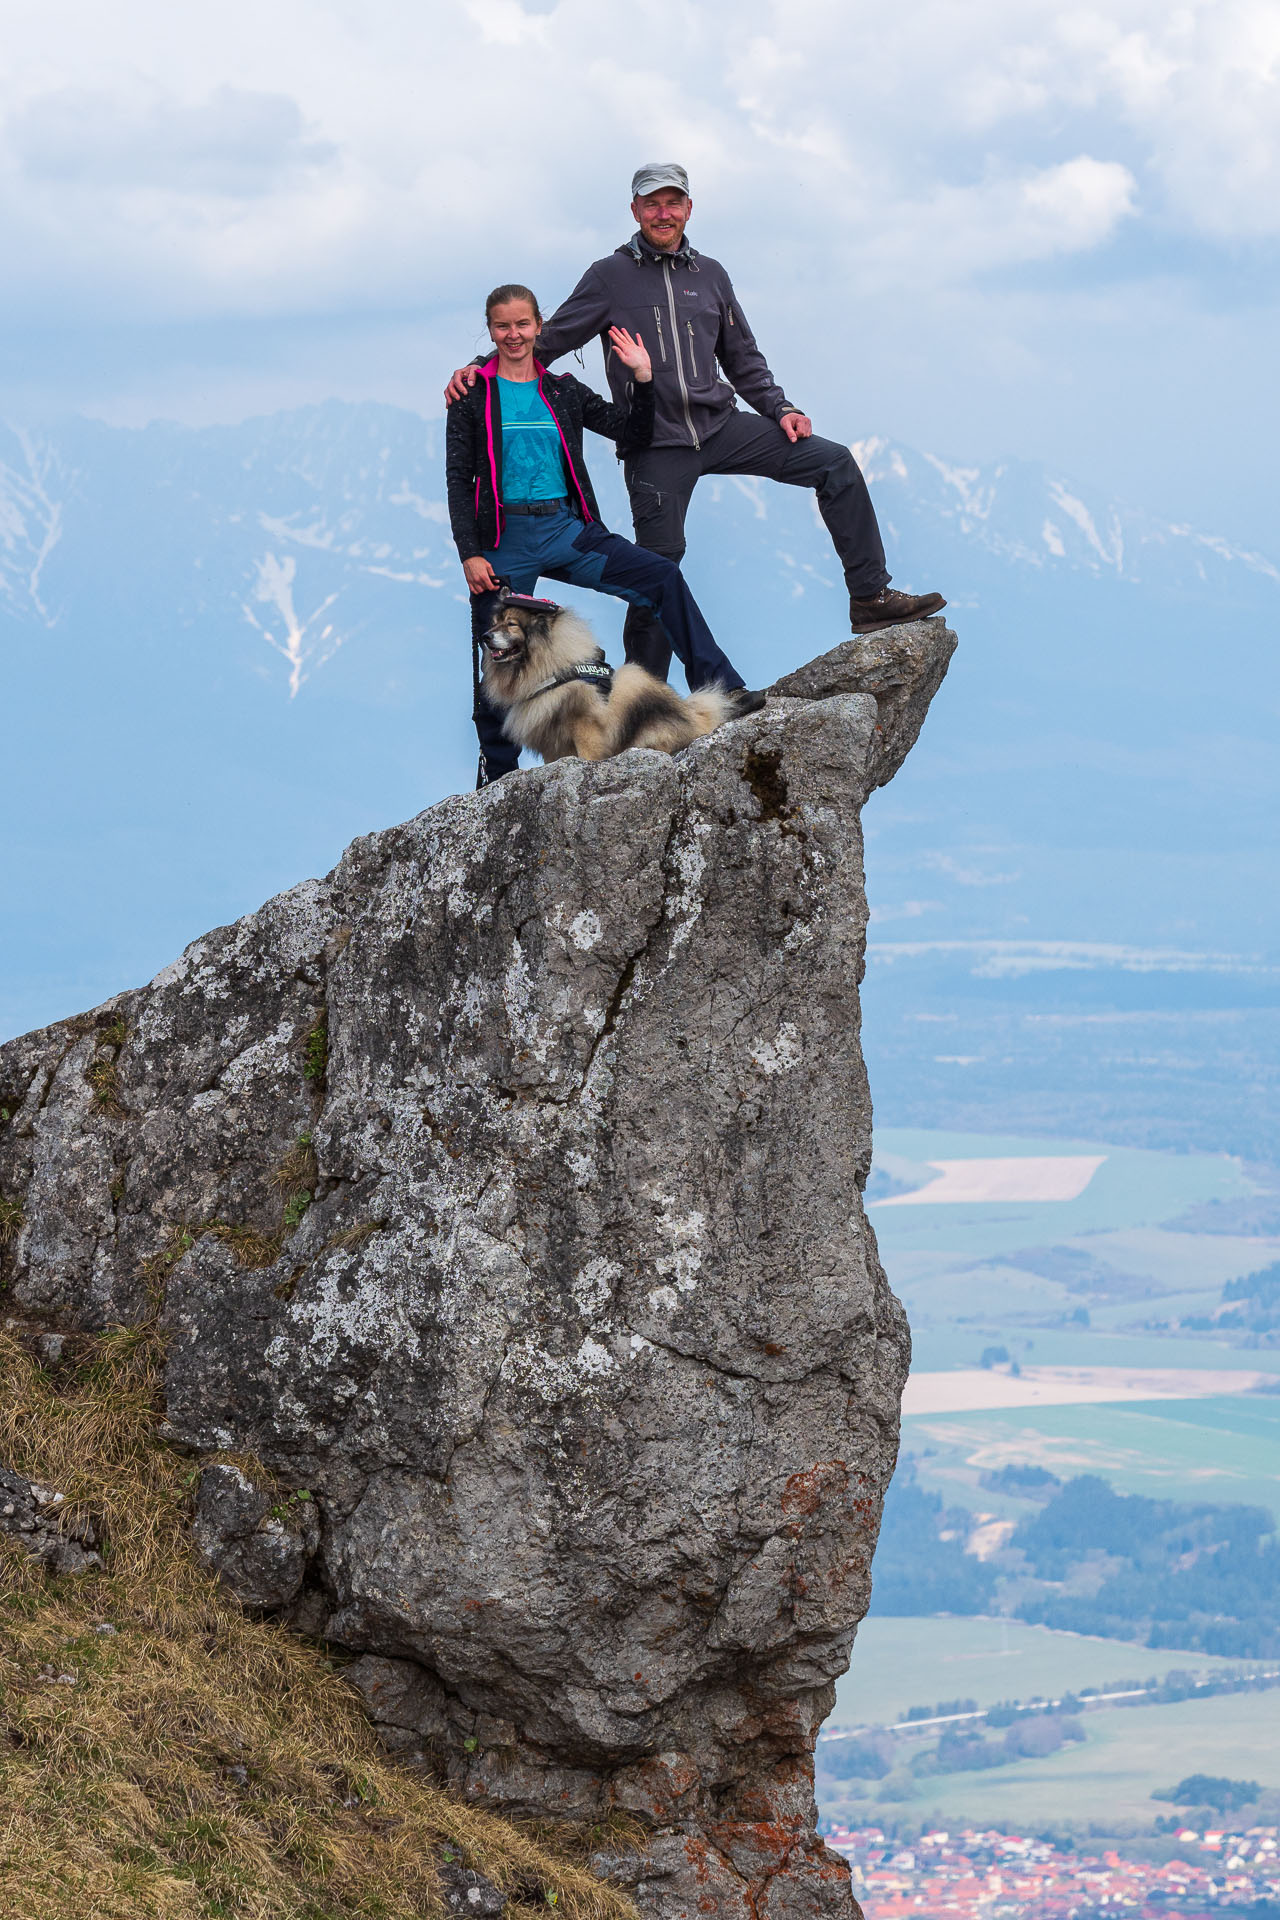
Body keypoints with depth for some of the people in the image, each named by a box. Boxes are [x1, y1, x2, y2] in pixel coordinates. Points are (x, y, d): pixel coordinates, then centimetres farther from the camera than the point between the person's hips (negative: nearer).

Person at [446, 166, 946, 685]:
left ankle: (870, 597, -2)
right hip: (656, 443, -4)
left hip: (719, 425, 4)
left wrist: (780, 409, 7)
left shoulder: (710, 274, 13)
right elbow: (547, 340, 2)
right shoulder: (610, 277, 1)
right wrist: (480, 369, -11)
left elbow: (743, 359, 20)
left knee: (834, 463, -7)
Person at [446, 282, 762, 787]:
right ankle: (496, 775, 13)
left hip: (566, 530, 3)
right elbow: (459, 481, -2)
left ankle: (718, 690, -13)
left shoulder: (562, 391, 12)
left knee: (662, 576, -13)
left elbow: (633, 435, 13)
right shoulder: (474, 395, 2)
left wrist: (643, 380, -2)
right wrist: (469, 554, -11)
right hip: (505, 539, -3)